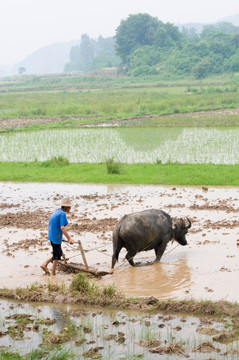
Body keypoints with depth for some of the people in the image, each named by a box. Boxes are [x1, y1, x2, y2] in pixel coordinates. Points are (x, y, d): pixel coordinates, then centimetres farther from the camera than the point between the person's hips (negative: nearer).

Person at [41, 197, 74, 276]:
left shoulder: (56, 212, 14)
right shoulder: (62, 214, -15)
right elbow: (62, 227, -24)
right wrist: (69, 238, -25)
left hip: (52, 236, 9)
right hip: (56, 237, -9)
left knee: (59, 253, 19)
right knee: (57, 255, 2)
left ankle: (45, 264, 18)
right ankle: (53, 273, 10)